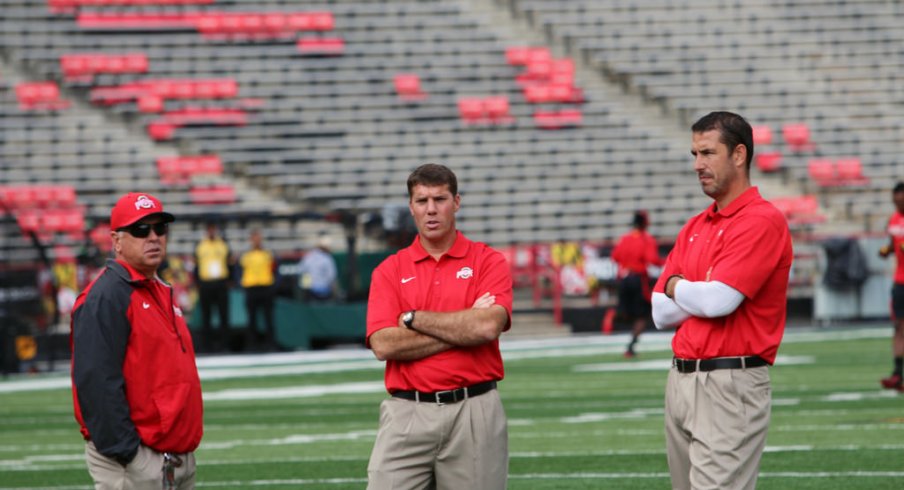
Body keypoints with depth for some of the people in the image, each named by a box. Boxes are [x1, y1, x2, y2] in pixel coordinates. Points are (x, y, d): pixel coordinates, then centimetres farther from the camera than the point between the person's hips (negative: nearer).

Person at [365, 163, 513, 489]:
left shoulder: (488, 262, 3)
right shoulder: (389, 272, 7)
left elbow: (488, 327, -14)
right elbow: (384, 345, -6)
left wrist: (413, 318, -6)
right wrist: (463, 326, -9)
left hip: (474, 412, -1)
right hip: (407, 414, 1)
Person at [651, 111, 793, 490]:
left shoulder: (762, 221, -9)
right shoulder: (695, 228, 15)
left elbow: (718, 301, -19)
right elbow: (662, 313, 9)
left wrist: (675, 287, 0)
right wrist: (698, 293, -7)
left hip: (729, 386, -8)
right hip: (681, 382, 8)